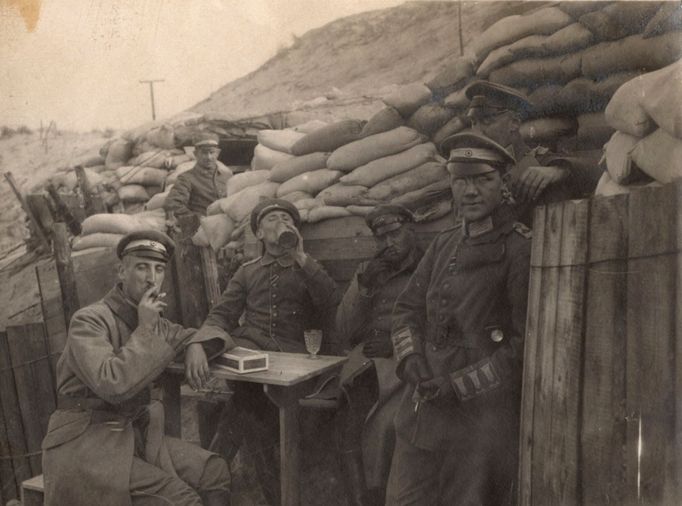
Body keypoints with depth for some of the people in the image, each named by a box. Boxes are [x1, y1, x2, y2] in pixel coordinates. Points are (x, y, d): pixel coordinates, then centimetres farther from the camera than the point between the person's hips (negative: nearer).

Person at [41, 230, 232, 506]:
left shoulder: (153, 323, 9)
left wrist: (197, 348, -3)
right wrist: (144, 330, -20)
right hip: (85, 442, -7)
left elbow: (205, 336, 20)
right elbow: (112, 385, -28)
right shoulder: (89, 320, -13)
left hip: (134, 434, 7)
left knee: (216, 472, -8)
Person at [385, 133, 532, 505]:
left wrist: (460, 385, -14)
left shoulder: (522, 249, -10)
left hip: (482, 418, -6)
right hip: (422, 411, 6)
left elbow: (527, 342, -13)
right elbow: (407, 309, 14)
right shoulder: (443, 244, 11)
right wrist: (411, 360, -4)